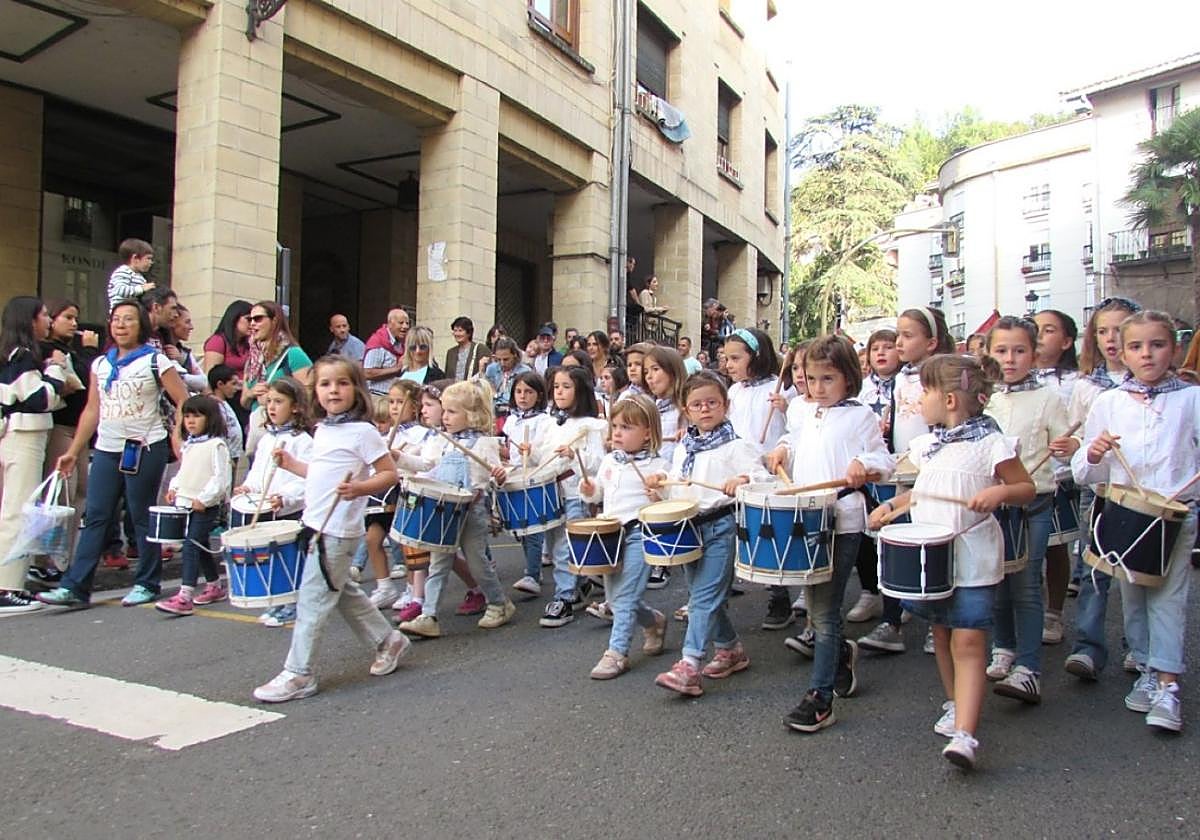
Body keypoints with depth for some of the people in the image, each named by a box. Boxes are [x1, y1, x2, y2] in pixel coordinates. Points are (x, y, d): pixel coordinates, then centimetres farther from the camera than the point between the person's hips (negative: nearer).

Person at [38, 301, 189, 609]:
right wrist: (73, 452, 13)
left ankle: (147, 584, 13)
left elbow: (184, 402, -5)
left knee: (142, 518, 2)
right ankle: (75, 587, 3)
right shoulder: (100, 364, 13)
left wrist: (178, 436, -13)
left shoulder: (155, 361, -3)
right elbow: (92, 410, 15)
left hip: (145, 450, -5)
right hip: (106, 450, 5)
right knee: (95, 517, 2)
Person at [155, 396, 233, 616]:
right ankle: (216, 586, 31)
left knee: (191, 546, -14)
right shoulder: (188, 444, 15)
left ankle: (185, 597, -16)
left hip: (206, 506, -9)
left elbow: (221, 478, -16)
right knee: (200, 547, 16)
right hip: (186, 503, 9)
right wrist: (174, 487, 9)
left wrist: (203, 499, -19)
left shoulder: (216, 445, -11)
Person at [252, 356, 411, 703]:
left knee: (313, 599, -3)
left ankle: (298, 674, 7)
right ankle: (388, 641, 33)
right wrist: (292, 464, 12)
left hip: (338, 529, -9)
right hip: (318, 525, 9)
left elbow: (389, 473, -13)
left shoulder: (362, 431, -12)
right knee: (342, 593, 19)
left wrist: (358, 489, -28)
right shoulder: (321, 430, 13)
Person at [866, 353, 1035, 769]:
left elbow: (1027, 489, -4)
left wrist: (1000, 491, -24)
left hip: (972, 559, -7)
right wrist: (891, 505, 8)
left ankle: (964, 735, -13)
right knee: (941, 636, 17)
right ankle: (954, 704, 35)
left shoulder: (990, 443, -10)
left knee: (968, 642, -10)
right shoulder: (929, 444, 10)